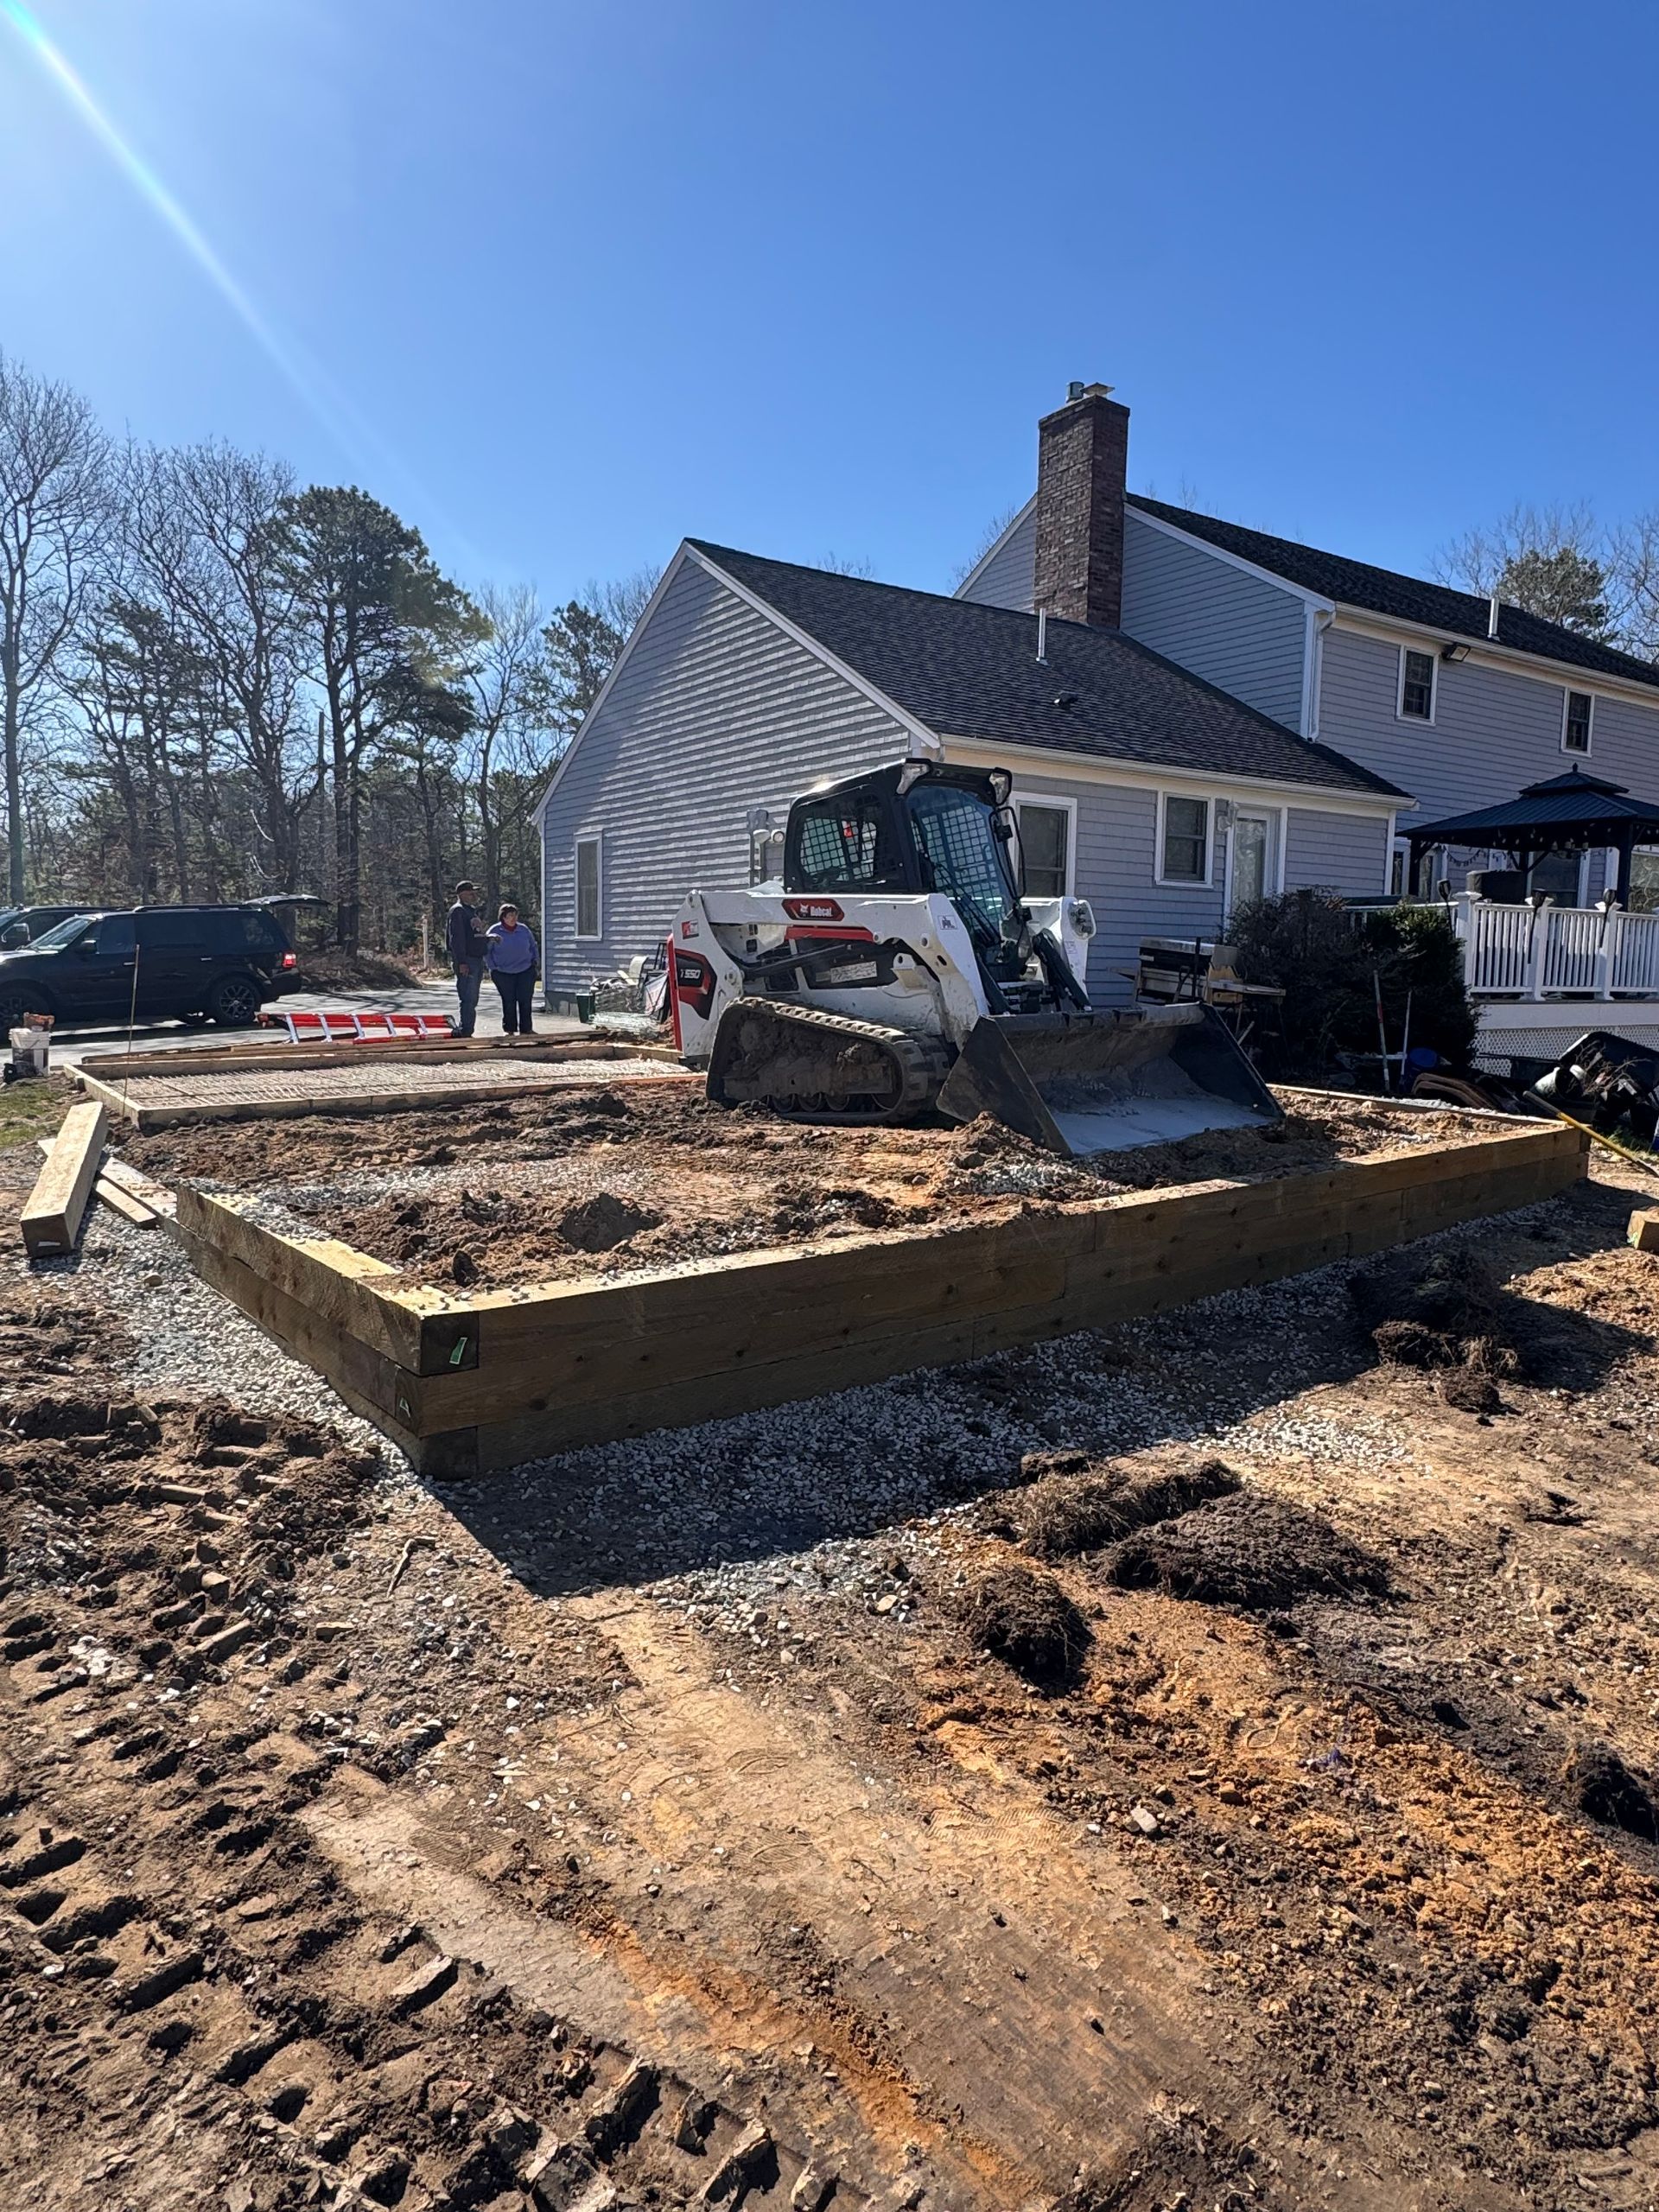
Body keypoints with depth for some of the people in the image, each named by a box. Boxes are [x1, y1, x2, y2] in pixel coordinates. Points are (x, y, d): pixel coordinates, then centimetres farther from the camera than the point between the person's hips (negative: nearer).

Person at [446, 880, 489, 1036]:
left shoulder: (474, 911, 21)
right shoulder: (458, 910, -8)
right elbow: (457, 938, -17)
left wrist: (489, 938, 11)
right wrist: (461, 962, -23)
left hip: (477, 960, 10)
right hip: (466, 961, -10)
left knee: (472, 1000, 12)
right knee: (468, 1000, -12)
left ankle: (460, 1031, 19)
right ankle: (465, 1032, -10)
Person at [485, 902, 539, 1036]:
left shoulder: (523, 930, 6)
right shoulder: (495, 931, -2)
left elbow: (533, 946, 21)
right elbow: (486, 951, 3)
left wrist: (534, 961, 10)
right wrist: (493, 967, -3)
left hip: (525, 971, 2)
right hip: (503, 973, -2)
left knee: (525, 1000, -1)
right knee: (509, 1001, -2)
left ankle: (526, 1029, 7)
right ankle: (510, 1029, 8)